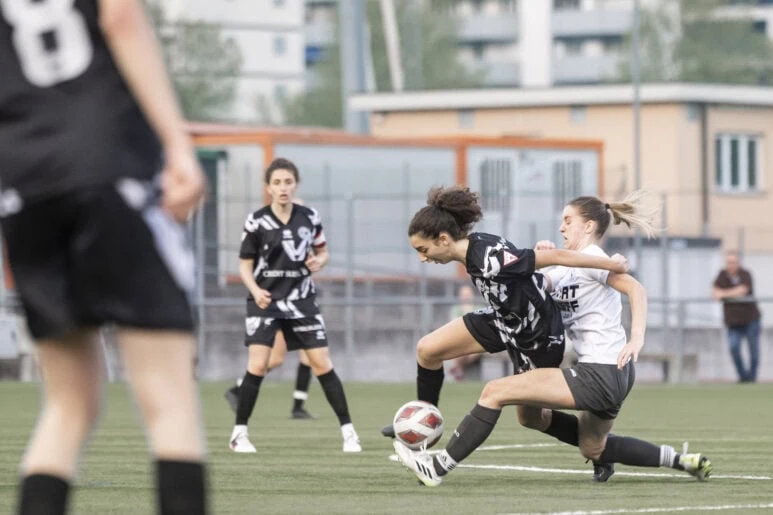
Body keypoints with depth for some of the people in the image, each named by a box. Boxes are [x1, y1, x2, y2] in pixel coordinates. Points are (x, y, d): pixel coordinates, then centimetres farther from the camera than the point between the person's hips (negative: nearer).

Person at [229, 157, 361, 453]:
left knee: (322, 363, -1)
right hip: (266, 301, -2)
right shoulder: (257, 221, -6)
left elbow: (322, 252, 14)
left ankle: (348, 431, 6)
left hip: (301, 299, 2)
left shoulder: (309, 218, 1)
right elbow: (245, 264, 0)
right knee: (257, 365, -13)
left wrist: (319, 262, -10)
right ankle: (239, 434, -1)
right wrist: (256, 291, -18)